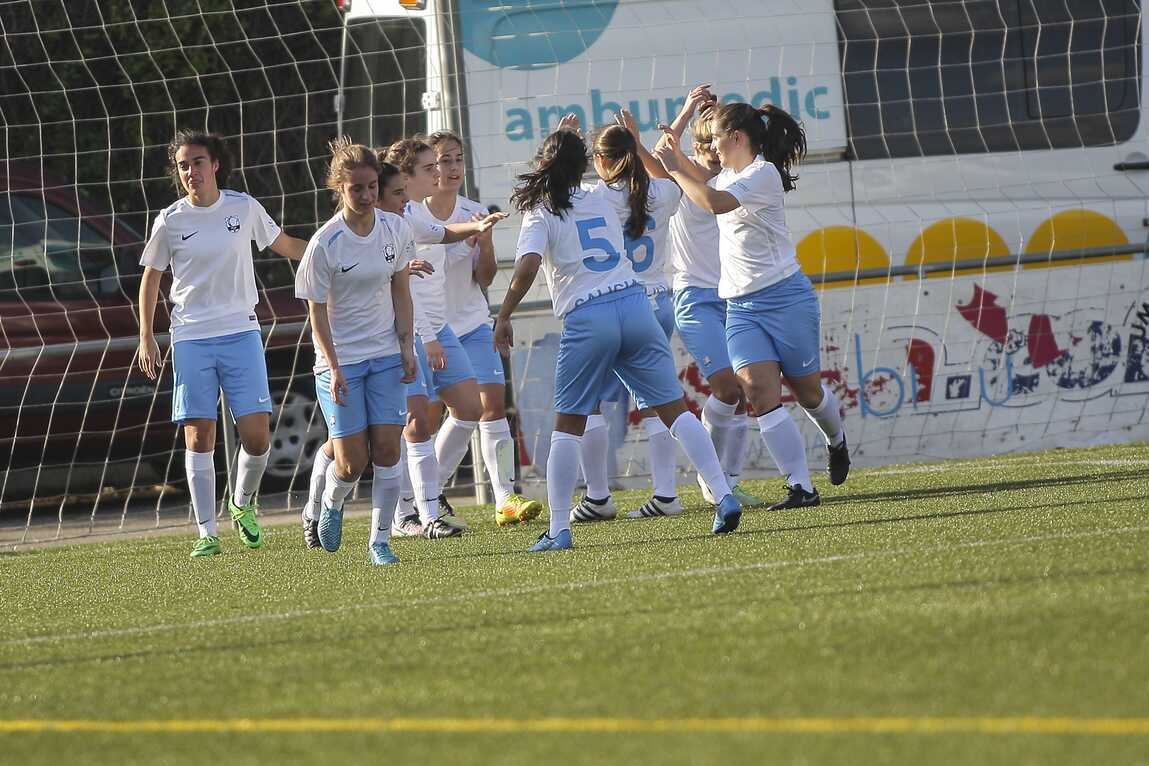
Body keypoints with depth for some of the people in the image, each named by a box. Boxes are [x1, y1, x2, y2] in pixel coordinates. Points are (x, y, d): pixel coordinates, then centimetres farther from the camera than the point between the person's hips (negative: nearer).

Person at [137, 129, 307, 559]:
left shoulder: (244, 208, 1)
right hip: (191, 341, -1)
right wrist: (146, 338, 4)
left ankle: (243, 504, 22)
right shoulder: (170, 221, -1)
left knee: (257, 435, -6)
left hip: (240, 334, 1)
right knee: (199, 437, -5)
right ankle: (206, 534, 1)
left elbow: (286, 246, 17)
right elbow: (150, 279, 10)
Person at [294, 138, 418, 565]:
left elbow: (401, 293, 9)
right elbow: (317, 313, -9)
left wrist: (407, 347, 2)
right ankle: (332, 504, 29)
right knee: (352, 461, -5)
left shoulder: (396, 230, -1)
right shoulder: (325, 244, -14)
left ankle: (380, 541, 1)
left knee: (387, 447, -7)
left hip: (386, 355, 3)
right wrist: (334, 367, -13)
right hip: (340, 359, -3)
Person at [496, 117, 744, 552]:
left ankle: (558, 530, -1)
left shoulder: (541, 214, 1)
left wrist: (503, 317, -7)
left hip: (586, 320, -4)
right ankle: (724, 497, -6)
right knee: (674, 409, 6)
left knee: (568, 425, 5)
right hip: (634, 304, 4)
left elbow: (527, 267, -16)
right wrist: (570, 142, 45)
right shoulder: (602, 203, 16)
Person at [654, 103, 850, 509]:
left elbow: (714, 202, -29)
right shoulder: (729, 175, 13)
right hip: (740, 305, 7)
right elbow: (709, 190, 39)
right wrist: (678, 161, 24)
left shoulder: (763, 174, -13)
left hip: (784, 296, -7)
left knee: (806, 389, 8)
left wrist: (675, 168, -18)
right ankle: (800, 487, -14)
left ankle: (836, 440, 43)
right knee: (759, 389, -13)